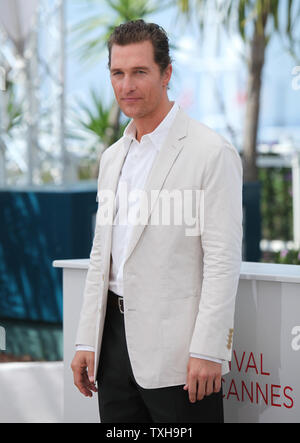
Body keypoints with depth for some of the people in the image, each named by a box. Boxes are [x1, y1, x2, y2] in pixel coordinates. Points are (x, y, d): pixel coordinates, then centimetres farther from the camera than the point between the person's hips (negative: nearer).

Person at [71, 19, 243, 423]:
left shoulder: (212, 153, -8)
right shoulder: (112, 158, 15)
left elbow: (223, 261, -12)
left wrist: (208, 351, -17)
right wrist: (86, 341, 12)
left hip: (175, 347, -7)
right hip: (116, 336, 7)